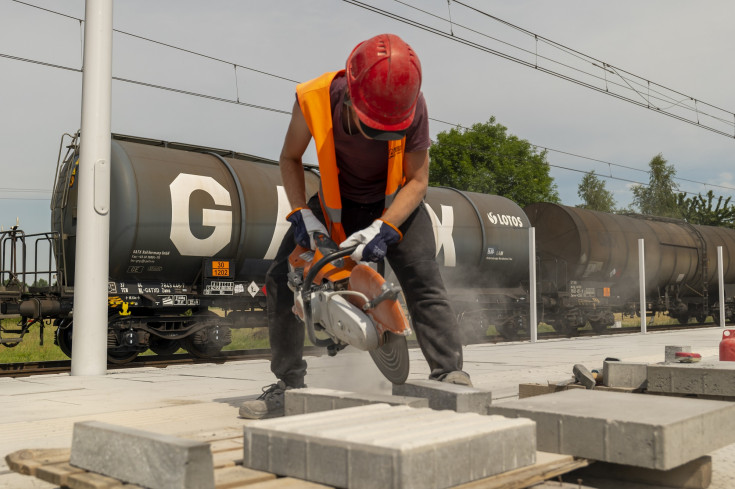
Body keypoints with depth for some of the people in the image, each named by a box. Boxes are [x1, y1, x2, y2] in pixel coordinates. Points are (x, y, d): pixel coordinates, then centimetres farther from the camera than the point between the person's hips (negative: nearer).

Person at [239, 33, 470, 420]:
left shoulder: (413, 110, -30)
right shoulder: (314, 100, -28)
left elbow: (417, 181, -18)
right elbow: (290, 158, -8)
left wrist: (383, 228, -31)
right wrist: (301, 214, -21)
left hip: (396, 202, -1)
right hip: (335, 203, 2)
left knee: (424, 283, -19)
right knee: (281, 279, -7)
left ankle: (451, 378, -12)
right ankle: (288, 385, 4)